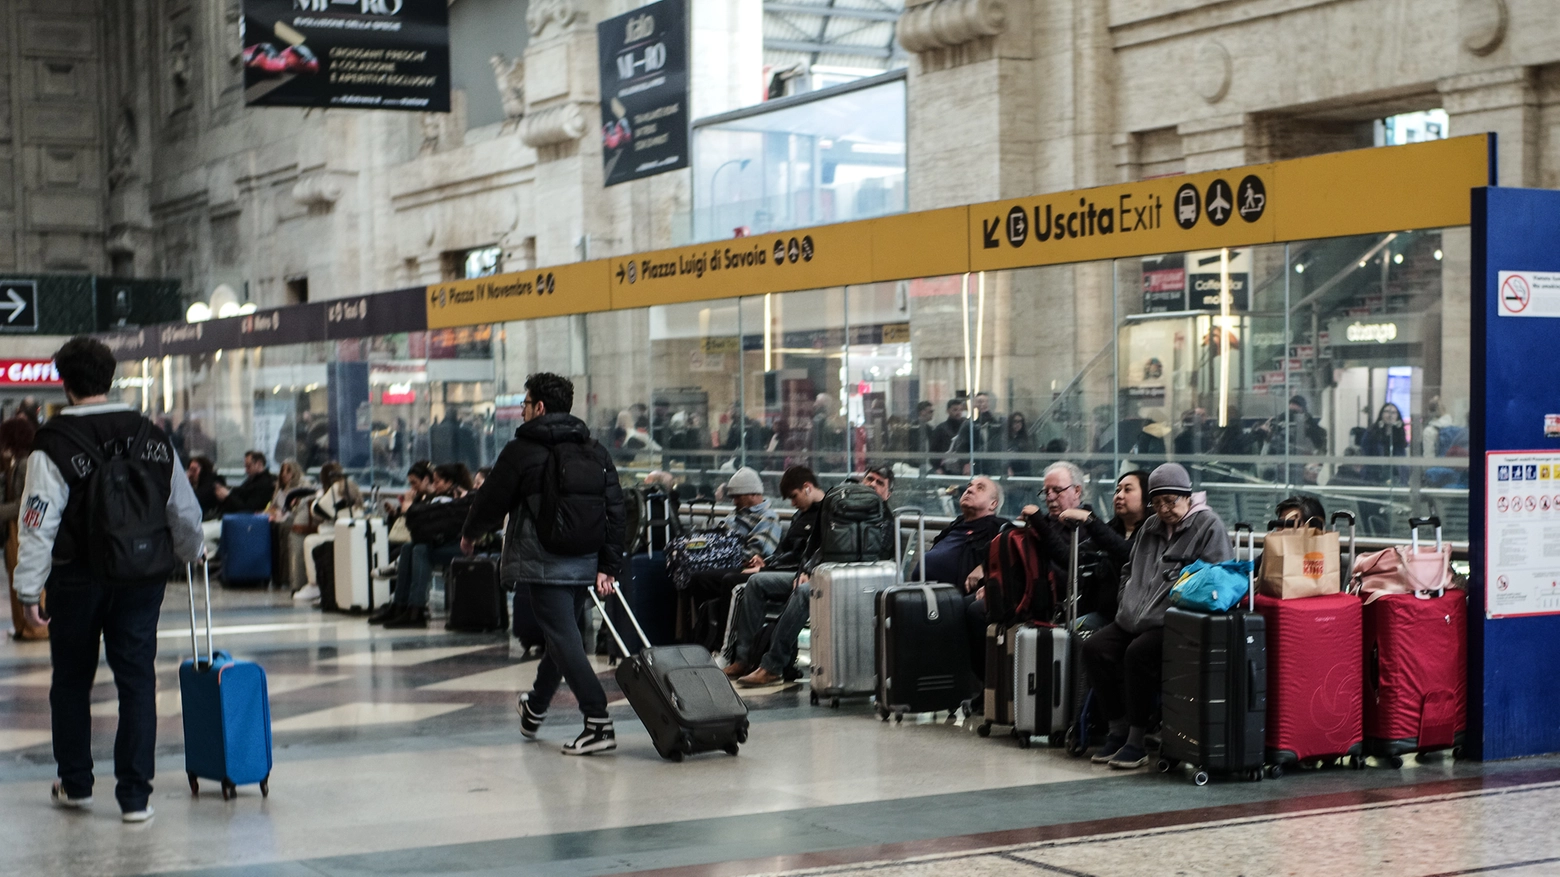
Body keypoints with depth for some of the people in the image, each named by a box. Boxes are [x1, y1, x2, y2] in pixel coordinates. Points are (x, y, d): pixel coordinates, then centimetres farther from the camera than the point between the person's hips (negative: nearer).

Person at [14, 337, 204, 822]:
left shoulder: (54, 443, -11)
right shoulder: (153, 437, 2)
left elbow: (38, 523, -14)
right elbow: (185, 512, 11)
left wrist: (29, 589, -9)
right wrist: (189, 553, 30)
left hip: (78, 578, -2)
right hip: (142, 578, 2)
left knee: (71, 681, 15)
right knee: (137, 680, 5)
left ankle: (75, 784, 26)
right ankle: (136, 795, 2)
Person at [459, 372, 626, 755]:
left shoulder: (521, 450, -7)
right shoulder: (596, 451, 10)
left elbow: (492, 501, 0)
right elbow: (615, 509, 4)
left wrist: (469, 534, 20)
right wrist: (609, 565, 2)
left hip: (545, 562, -7)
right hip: (585, 563, 7)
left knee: (565, 640, -8)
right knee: (563, 633, 21)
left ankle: (598, 723, -18)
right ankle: (535, 708, 42)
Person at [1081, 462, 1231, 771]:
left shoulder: (1209, 525, -2)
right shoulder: (1150, 527, 22)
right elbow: (1129, 571, 32)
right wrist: (1128, 605, 14)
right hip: (1135, 620, 8)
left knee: (1138, 653, -32)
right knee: (1095, 647, -13)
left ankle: (1137, 741, -21)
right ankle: (1118, 730, -4)